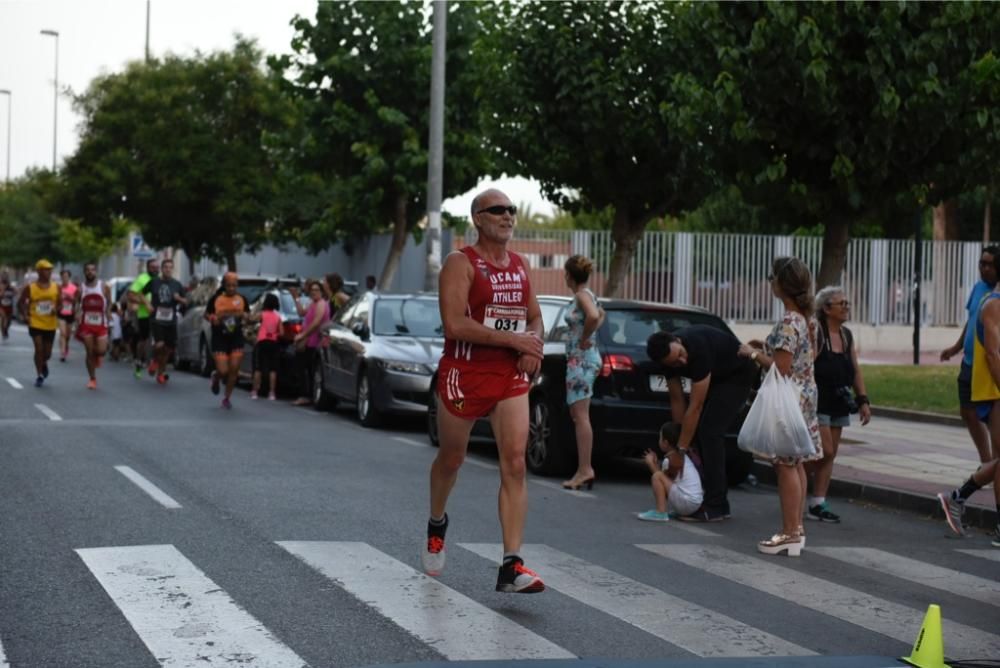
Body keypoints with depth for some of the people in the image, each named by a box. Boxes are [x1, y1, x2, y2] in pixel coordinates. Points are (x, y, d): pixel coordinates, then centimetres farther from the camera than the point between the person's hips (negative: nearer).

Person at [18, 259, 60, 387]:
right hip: (35, 324, -2)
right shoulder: (30, 287, -6)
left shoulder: (56, 287, 0)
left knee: (47, 352, 9)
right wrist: (25, 315, -12)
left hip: (50, 325, 3)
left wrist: (56, 309, -13)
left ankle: (44, 364, 44)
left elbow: (60, 303, 9)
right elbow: (20, 303, 3)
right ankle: (40, 375, 2)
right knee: (39, 349, -12)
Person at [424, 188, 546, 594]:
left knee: (515, 465, -10)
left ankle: (511, 566, -14)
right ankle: (437, 524, 45)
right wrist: (514, 339, -20)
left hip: (512, 377, 4)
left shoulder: (520, 266, 12)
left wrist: (534, 347, -2)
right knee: (451, 459, 14)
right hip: (464, 375, -4)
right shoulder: (461, 264, -8)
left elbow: (535, 319, 21)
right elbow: (454, 324, -20)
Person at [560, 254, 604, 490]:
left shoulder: (582, 295, -13)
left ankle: (585, 470, -14)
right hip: (580, 358, 10)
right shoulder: (585, 295, 15)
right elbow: (600, 315, 35)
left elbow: (594, 316, -34)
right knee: (577, 414, 13)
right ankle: (585, 468, 15)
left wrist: (585, 338, -19)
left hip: (582, 359, -10)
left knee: (580, 415, -11)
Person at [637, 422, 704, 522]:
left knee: (657, 477, -14)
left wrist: (651, 463, 5)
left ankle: (660, 512, -18)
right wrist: (655, 463, 19)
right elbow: (667, 479, 19)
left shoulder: (673, 458, -10)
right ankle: (675, 511, 15)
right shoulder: (682, 455, 17)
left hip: (687, 503, -10)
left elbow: (659, 476, -6)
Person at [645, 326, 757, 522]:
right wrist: (679, 440, -7)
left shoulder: (699, 348, -38)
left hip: (737, 376, -8)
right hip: (714, 377, 8)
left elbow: (695, 406, -32)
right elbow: (677, 401, -7)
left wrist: (681, 448, -27)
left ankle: (715, 506, -17)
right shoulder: (668, 355, -16)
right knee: (697, 428, 3)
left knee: (710, 431, -18)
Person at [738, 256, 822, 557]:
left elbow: (782, 369, -22)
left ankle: (790, 534, -2)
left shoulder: (788, 323, -20)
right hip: (804, 395, 10)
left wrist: (753, 353, -11)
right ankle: (796, 529, 19)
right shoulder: (805, 319, 10)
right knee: (795, 464, 13)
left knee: (786, 466, -5)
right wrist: (764, 350, 18)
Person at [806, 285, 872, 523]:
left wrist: (863, 400, 9)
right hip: (817, 403, -8)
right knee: (825, 451, -11)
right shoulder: (815, 334, -13)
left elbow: (855, 371, 15)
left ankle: (817, 504, 10)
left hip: (839, 404, 8)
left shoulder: (847, 335, 11)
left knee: (829, 455, 6)